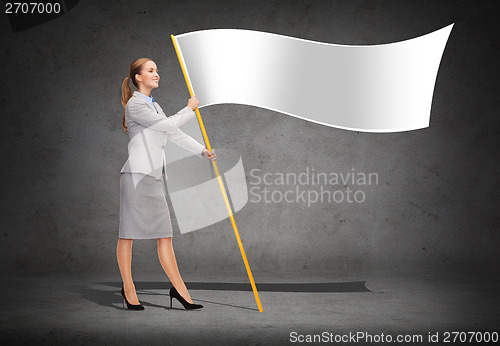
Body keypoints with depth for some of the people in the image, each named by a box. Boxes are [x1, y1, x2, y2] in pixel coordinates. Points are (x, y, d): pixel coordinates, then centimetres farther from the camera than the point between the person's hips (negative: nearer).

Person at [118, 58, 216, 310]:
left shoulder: (154, 106, 22)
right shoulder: (135, 104, -6)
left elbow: (175, 134, 20)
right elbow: (168, 124, -9)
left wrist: (203, 151, 13)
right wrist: (190, 109, 6)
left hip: (154, 176, 8)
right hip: (137, 175, -8)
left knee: (165, 235, 5)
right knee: (128, 233, 1)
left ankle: (179, 288, 8)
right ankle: (128, 289, 11)